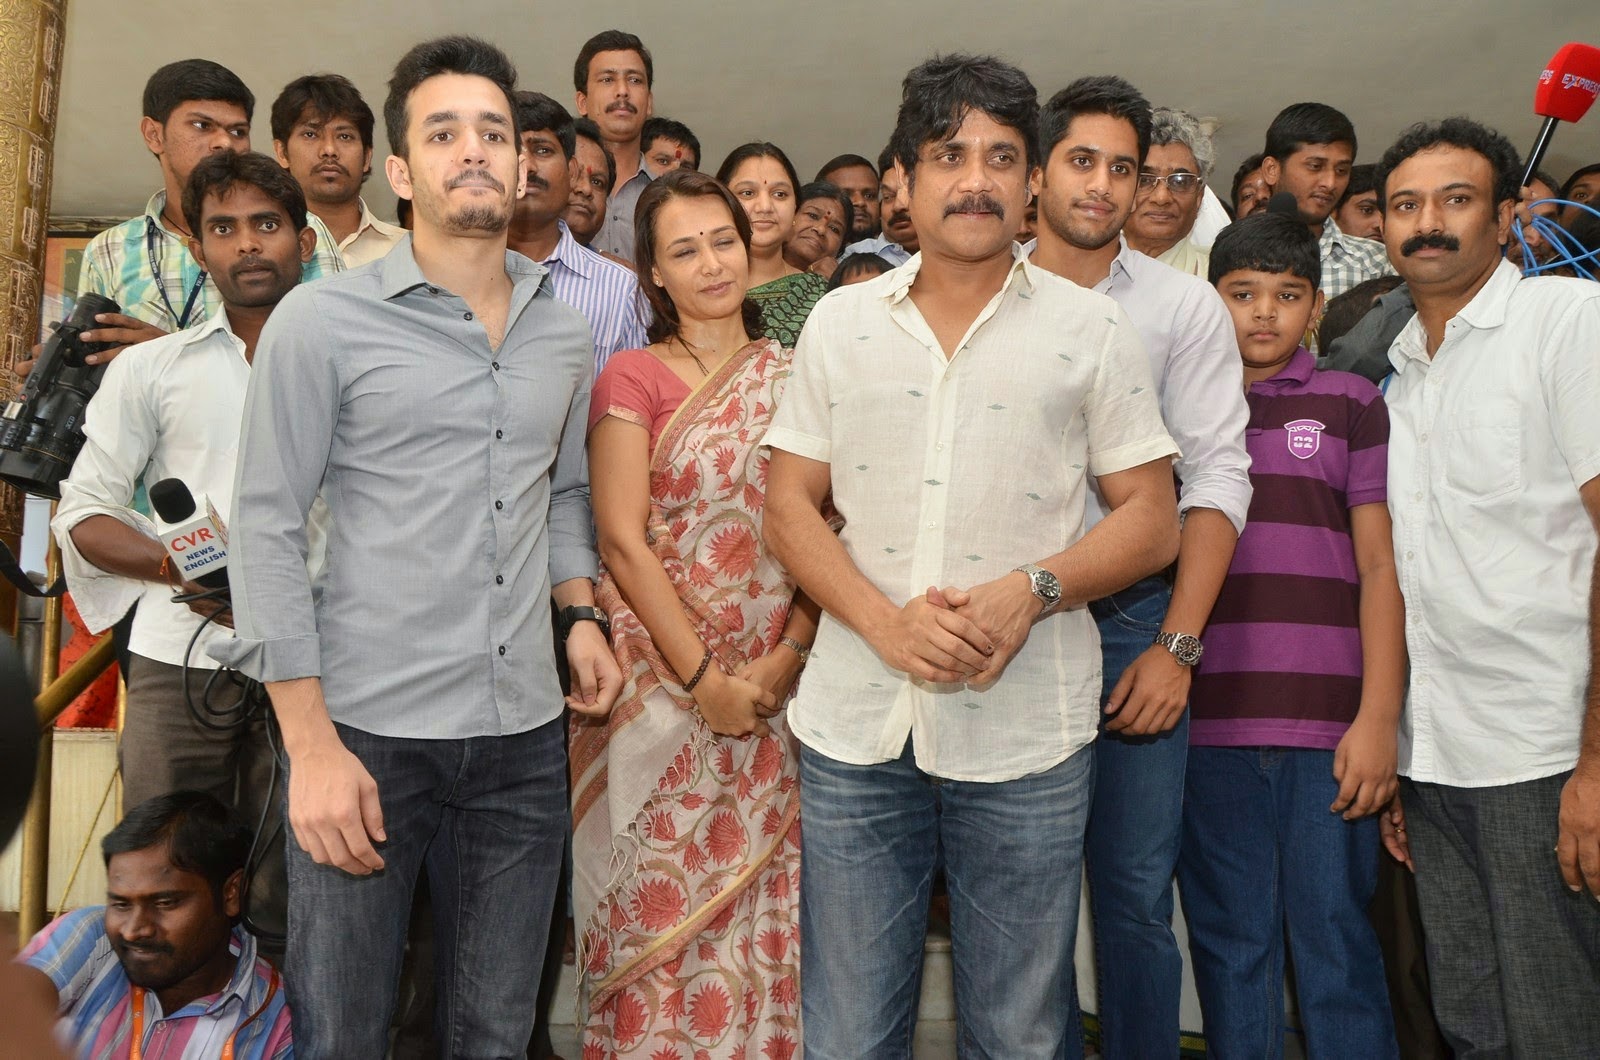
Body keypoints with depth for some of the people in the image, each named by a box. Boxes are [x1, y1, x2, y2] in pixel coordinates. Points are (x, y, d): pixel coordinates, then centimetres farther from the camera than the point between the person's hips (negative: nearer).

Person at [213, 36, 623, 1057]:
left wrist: (582, 613, 4)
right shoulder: (323, 319, -4)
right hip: (366, 732, -3)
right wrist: (310, 743, -11)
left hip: (525, 739, 4)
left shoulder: (568, 332, 10)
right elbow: (267, 527, -6)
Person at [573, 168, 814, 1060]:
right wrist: (704, 677, -12)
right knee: (663, 902, 4)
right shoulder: (633, 378, -1)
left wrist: (787, 657, -8)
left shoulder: (792, 376, 8)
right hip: (662, 680, -3)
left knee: (759, 899, 10)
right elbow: (623, 542, -7)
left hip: (775, 683, 3)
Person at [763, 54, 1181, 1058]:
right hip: (855, 726, 2)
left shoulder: (1091, 327, 3)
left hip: (1026, 740, -1)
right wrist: (885, 621, -11)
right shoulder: (840, 321, 8)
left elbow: (1152, 518, 3)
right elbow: (789, 504, 5)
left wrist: (1034, 589, -16)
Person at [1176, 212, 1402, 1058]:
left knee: (1335, 944, 2)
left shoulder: (1351, 404, 10)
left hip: (1329, 726, -1)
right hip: (1210, 717, 1)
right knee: (1230, 947, 7)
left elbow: (1379, 566, 4)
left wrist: (1379, 718, -5)